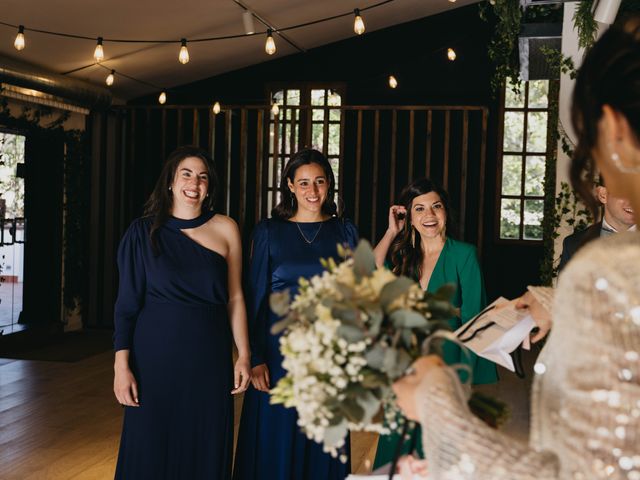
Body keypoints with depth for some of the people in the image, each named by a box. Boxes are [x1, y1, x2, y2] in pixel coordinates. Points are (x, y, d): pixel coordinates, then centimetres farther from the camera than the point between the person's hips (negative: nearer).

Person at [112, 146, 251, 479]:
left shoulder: (225, 229, 3)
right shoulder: (144, 231, 0)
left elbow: (235, 298, 6)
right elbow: (127, 303, -1)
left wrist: (244, 355, 1)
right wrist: (121, 365, -7)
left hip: (210, 357, 1)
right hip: (155, 354, -1)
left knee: (206, 451, 9)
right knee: (152, 449, 7)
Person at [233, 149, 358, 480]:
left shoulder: (345, 232, 5)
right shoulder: (269, 232, 1)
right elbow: (256, 298, 0)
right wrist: (256, 359, -7)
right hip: (280, 349, -1)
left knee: (323, 446, 9)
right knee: (274, 442, 5)